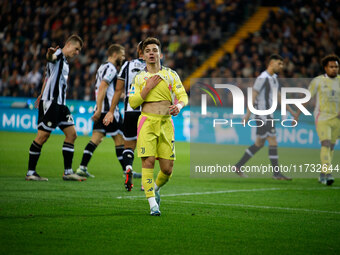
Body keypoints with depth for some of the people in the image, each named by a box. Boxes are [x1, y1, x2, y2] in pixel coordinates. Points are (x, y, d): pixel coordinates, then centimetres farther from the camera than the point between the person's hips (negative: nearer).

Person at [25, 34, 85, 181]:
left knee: (71, 134, 5)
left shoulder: (65, 61, 20)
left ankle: (68, 172, 7)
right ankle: (30, 172, 0)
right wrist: (50, 54, -57)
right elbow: (51, 58, -33)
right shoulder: (58, 55, -7)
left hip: (60, 103, 10)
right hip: (50, 102, -10)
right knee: (42, 136, -7)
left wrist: (42, 95, 38)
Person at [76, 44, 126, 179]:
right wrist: (99, 109, -25)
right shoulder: (111, 68, -11)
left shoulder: (103, 67, 19)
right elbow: (102, 88, -20)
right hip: (110, 110, -9)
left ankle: (82, 168, -4)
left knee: (96, 138, 4)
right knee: (119, 139, -2)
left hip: (101, 111, 9)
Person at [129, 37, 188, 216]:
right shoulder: (139, 78, 9)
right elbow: (133, 103, 3)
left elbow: (183, 96, 4)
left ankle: (155, 188, 32)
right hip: (147, 122, -1)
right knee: (148, 161, -17)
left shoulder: (171, 75, 10)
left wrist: (179, 105, -19)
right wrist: (148, 88, -8)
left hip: (166, 123, 1)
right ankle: (153, 203, -13)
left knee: (167, 169, -1)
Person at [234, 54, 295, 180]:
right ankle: (277, 173, -8)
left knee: (259, 144, 13)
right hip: (263, 115, -10)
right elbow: (253, 95, -17)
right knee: (273, 142, -10)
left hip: (268, 115, 10)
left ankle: (239, 166, 18)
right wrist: (248, 114, -22)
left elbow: (279, 96, 24)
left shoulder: (273, 78, 17)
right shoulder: (263, 78, -13)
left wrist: (291, 111, 22)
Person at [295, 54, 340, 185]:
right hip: (322, 118, -4)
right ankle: (328, 175, -27)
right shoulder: (318, 81, -4)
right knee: (326, 145, -19)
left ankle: (322, 175, 25)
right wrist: (297, 115, 0)